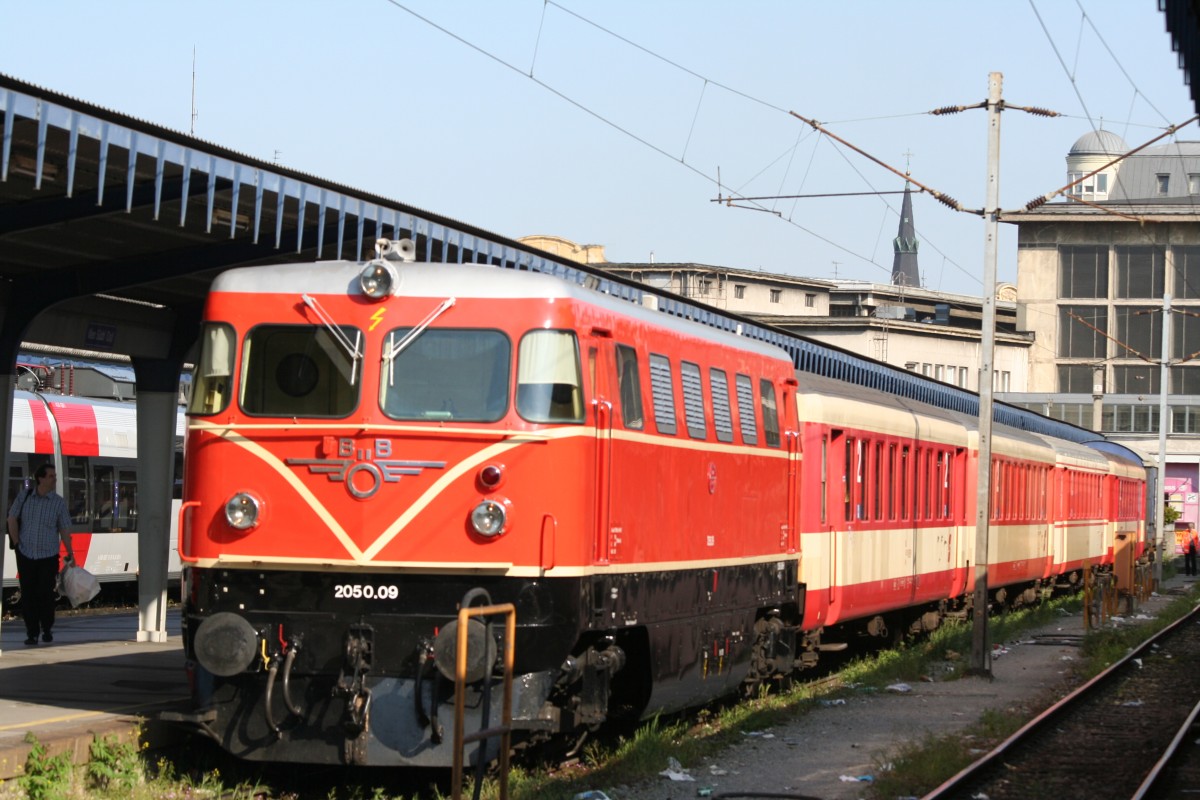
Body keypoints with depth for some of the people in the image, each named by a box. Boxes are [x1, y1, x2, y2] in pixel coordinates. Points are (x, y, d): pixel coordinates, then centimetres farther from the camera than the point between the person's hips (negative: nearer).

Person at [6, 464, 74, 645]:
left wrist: (70, 552, -4)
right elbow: (12, 519, 7)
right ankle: (32, 633, 9)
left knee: (45, 594, -2)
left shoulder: (59, 502, -1)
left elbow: (64, 528, 1)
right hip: (25, 555, 1)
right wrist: (17, 543, 1)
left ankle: (47, 630, 16)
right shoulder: (24, 497, 1)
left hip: (48, 556, -1)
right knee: (28, 595, 1)